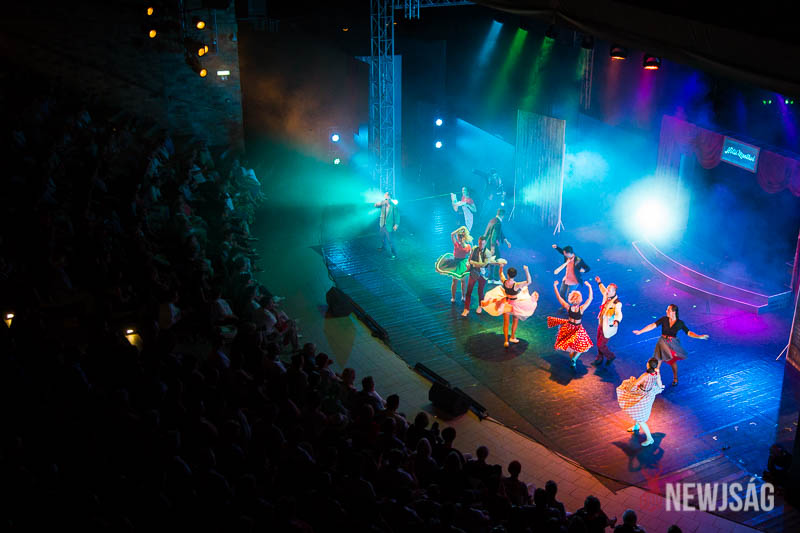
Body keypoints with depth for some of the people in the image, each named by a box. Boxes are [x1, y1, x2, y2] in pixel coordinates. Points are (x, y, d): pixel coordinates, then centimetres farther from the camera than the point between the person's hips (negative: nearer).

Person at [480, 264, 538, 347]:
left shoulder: (504, 282, -20)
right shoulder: (516, 285, -31)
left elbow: (501, 273, 2)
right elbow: (529, 282, -33)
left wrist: (501, 266, -1)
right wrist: (527, 271, -39)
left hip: (506, 302, 3)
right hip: (514, 304, -3)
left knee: (506, 322, 15)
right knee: (515, 320, 25)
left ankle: (506, 341, 19)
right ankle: (512, 337, 37)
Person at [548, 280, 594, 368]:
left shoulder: (568, 307, -25)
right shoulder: (581, 309, -30)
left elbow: (559, 297, -18)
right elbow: (590, 298, -25)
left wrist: (555, 286, -12)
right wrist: (589, 287, -21)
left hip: (569, 327, 3)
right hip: (578, 329, -3)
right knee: (583, 345, 15)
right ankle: (574, 359, 0)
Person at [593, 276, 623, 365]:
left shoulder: (617, 303, -29)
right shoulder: (606, 296, -6)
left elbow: (618, 313, -46)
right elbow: (603, 290, 19)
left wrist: (616, 321, -67)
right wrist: (599, 283, 32)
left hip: (608, 327, -8)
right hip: (601, 324, 8)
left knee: (601, 345, 2)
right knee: (599, 343, 21)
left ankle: (610, 356, 31)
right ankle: (599, 359, 43)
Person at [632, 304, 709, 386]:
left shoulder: (680, 323, -8)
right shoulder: (664, 319, -9)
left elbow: (689, 333, -5)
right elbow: (652, 326, -12)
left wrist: (699, 336, -18)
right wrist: (640, 331, -18)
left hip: (673, 343, 0)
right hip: (663, 342, 0)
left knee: (673, 361, 13)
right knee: (658, 361, -1)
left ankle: (675, 378, 34)